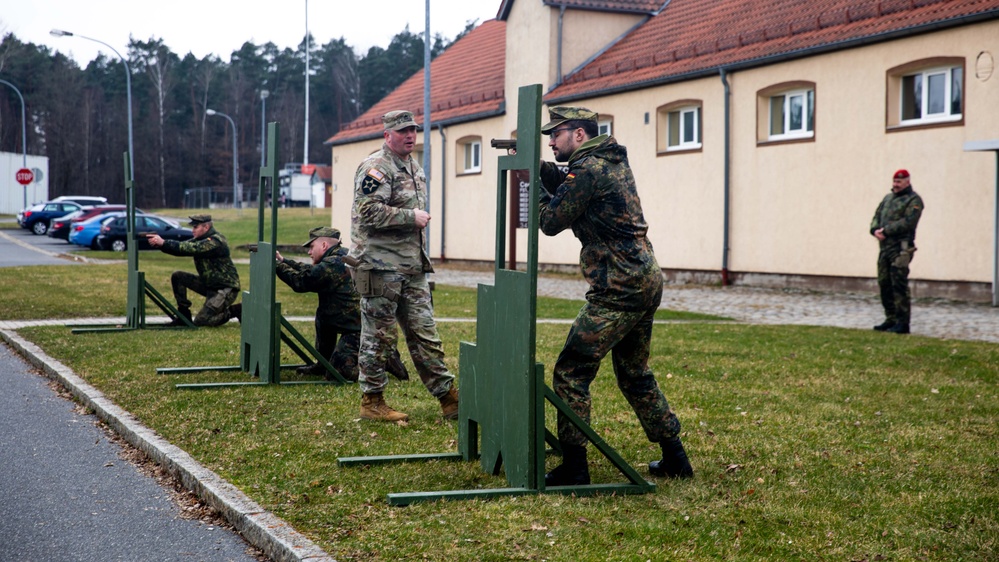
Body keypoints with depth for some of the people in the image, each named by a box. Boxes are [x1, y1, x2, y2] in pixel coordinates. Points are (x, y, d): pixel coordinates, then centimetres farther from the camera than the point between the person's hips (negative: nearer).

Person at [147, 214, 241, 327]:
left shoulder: (216, 241, -21)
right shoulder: (200, 239, 9)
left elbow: (191, 248, -31)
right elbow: (182, 247, -2)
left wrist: (163, 243, -32)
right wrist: (159, 244, -18)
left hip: (225, 288, -9)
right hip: (208, 284, 9)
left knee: (200, 321, -14)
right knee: (177, 277, 1)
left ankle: (235, 310, 3)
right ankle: (184, 316, 5)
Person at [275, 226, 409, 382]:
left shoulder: (332, 266, -17)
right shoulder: (342, 257, 16)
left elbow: (300, 282, -10)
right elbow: (310, 271, 25)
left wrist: (277, 265, 2)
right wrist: (283, 261, 24)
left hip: (359, 328, -10)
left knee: (337, 372, -8)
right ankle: (322, 364, 25)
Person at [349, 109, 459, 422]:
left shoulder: (415, 168, 17)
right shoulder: (376, 167, -11)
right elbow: (368, 211, -22)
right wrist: (411, 217, -18)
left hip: (412, 267, 8)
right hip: (381, 265, -8)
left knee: (425, 332, 9)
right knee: (378, 336, 0)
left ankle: (448, 398, 12)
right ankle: (372, 401, 11)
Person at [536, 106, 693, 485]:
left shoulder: (587, 169, -12)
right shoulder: (614, 161, 16)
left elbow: (551, 222, -8)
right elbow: (569, 187, 27)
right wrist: (537, 166, 13)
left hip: (619, 290, -10)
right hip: (647, 282, 10)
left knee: (571, 372, -5)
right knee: (635, 374, 21)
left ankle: (573, 467, -4)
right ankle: (674, 458, 25)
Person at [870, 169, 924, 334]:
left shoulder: (914, 200, -4)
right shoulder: (887, 198, 21)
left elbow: (907, 222, -15)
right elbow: (877, 216, 16)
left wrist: (886, 230, -17)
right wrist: (875, 229, -5)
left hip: (901, 248, -8)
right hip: (884, 246, 8)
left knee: (899, 285, -10)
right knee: (884, 283, 10)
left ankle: (902, 322, -7)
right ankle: (891, 319, 19)